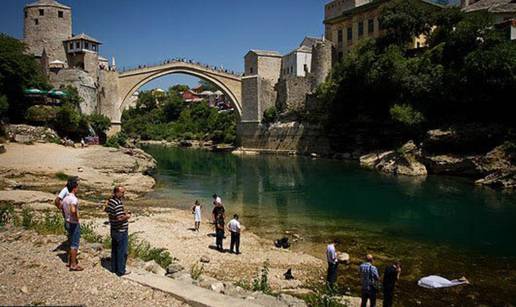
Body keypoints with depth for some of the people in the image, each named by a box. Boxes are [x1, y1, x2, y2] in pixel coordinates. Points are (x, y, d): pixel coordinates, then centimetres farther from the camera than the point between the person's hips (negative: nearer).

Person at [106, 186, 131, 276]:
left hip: (114, 230, 9)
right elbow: (120, 218, -30)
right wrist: (127, 216, -11)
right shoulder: (118, 203, -25)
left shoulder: (110, 201, 4)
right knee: (122, 251, 3)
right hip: (121, 231, -9)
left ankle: (114, 268, 30)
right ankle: (121, 271, 12)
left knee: (114, 249, 19)